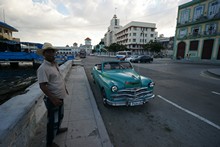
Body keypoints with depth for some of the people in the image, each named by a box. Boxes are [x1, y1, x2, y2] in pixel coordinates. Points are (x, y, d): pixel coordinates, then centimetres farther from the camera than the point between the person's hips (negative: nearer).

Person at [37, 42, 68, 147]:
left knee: (60, 116, 27)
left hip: (60, 97, 9)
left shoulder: (54, 64, 6)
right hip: (53, 100, -9)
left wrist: (65, 88, 21)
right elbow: (42, 86, -26)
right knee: (53, 121, 9)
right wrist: (53, 99, -30)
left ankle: (57, 130, 53)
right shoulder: (43, 68, -22)